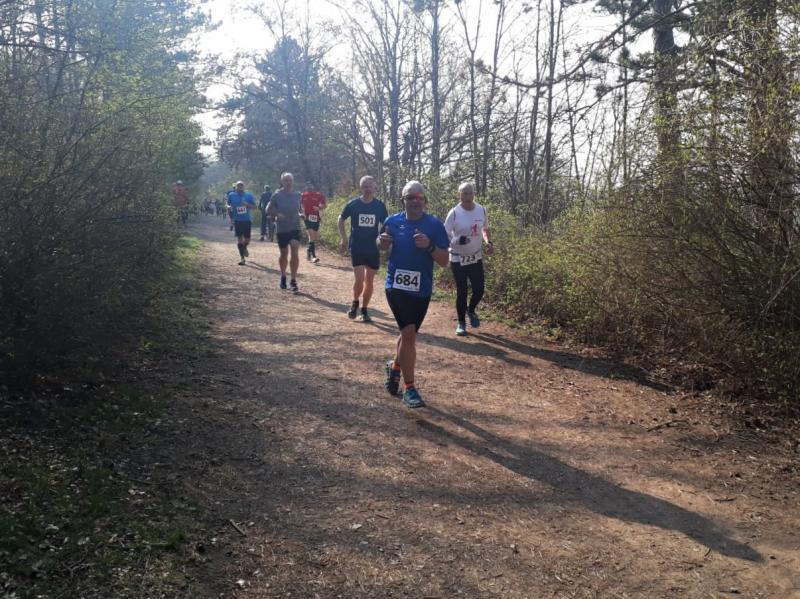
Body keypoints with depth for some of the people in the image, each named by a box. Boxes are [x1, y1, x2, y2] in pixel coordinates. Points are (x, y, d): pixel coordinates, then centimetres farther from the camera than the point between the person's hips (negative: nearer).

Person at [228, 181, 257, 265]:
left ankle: (245, 248, 41)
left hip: (247, 220, 1)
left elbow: (254, 207, -2)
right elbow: (228, 205, 14)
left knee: (247, 239, 6)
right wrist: (231, 208, -9)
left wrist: (247, 204, -20)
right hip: (237, 220, -1)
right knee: (239, 239, -4)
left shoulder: (249, 195, -2)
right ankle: (242, 258, 2)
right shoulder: (231, 195, 0)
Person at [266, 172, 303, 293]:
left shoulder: (297, 195, 3)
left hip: (295, 228, 1)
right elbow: (268, 210, -1)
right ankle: (283, 276, 35)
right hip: (282, 229, -1)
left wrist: (301, 215, -4)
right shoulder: (277, 195, -4)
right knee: (284, 254, 11)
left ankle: (293, 281, -7)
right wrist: (278, 214, -19)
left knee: (294, 253, -12)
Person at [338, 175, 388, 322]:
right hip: (356, 248, -2)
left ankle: (364, 310, 22)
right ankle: (355, 303, 16)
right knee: (359, 279, -12)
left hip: (374, 249, 2)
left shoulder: (380, 205, -2)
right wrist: (343, 238, 3)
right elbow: (341, 219, 10)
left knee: (369, 281, 7)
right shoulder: (353, 204, -4)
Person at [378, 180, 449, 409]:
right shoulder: (393, 221, -2)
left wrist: (429, 246, -25)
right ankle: (409, 388, -4)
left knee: (408, 334, 18)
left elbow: (444, 261, -7)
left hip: (421, 290, 2)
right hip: (396, 287, -1)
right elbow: (382, 245, 16)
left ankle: (395, 366, 47)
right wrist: (381, 241, -7)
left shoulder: (434, 225, -6)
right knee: (409, 332, -15)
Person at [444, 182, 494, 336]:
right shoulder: (454, 213, -14)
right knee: (462, 291, 4)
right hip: (458, 259, -3)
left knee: (479, 290, 3)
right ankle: (461, 323, 21)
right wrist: (457, 240, -32)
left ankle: (471, 310, 35)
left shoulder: (481, 210, -2)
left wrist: (488, 242, -4)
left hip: (476, 258, 3)